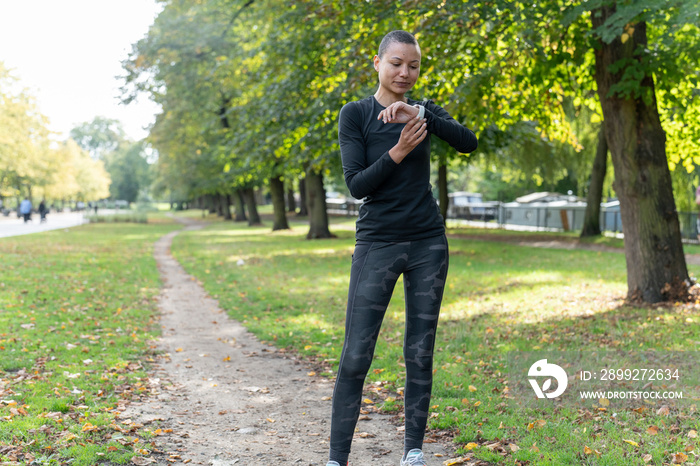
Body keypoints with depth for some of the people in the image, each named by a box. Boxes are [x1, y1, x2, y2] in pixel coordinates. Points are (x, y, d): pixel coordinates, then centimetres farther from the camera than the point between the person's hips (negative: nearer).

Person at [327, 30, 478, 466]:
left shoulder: (424, 111, 8)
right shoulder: (355, 113, 0)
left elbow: (469, 142, -10)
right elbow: (356, 184, -7)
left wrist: (420, 114, -22)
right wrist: (398, 152, -20)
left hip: (428, 242, 3)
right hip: (377, 244, -3)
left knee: (420, 353, 6)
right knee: (356, 356, -6)